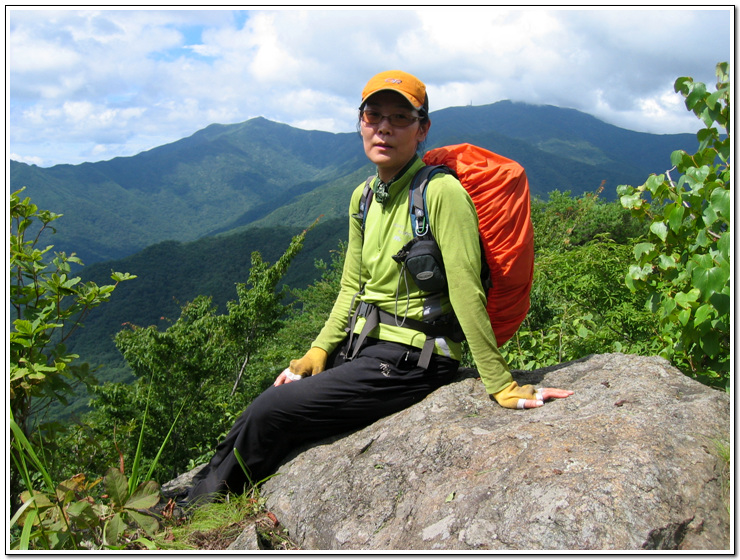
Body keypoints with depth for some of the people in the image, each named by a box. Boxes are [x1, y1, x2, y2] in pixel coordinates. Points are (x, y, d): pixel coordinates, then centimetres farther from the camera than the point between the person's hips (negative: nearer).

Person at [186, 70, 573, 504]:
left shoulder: (442, 192, -17)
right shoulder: (363, 197, 8)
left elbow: (467, 294, -20)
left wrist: (502, 386, -17)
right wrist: (316, 355, 6)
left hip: (410, 362, -7)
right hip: (362, 347, 7)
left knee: (270, 414, -8)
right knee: (268, 404, 3)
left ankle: (202, 507, 19)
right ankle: (202, 493, 27)